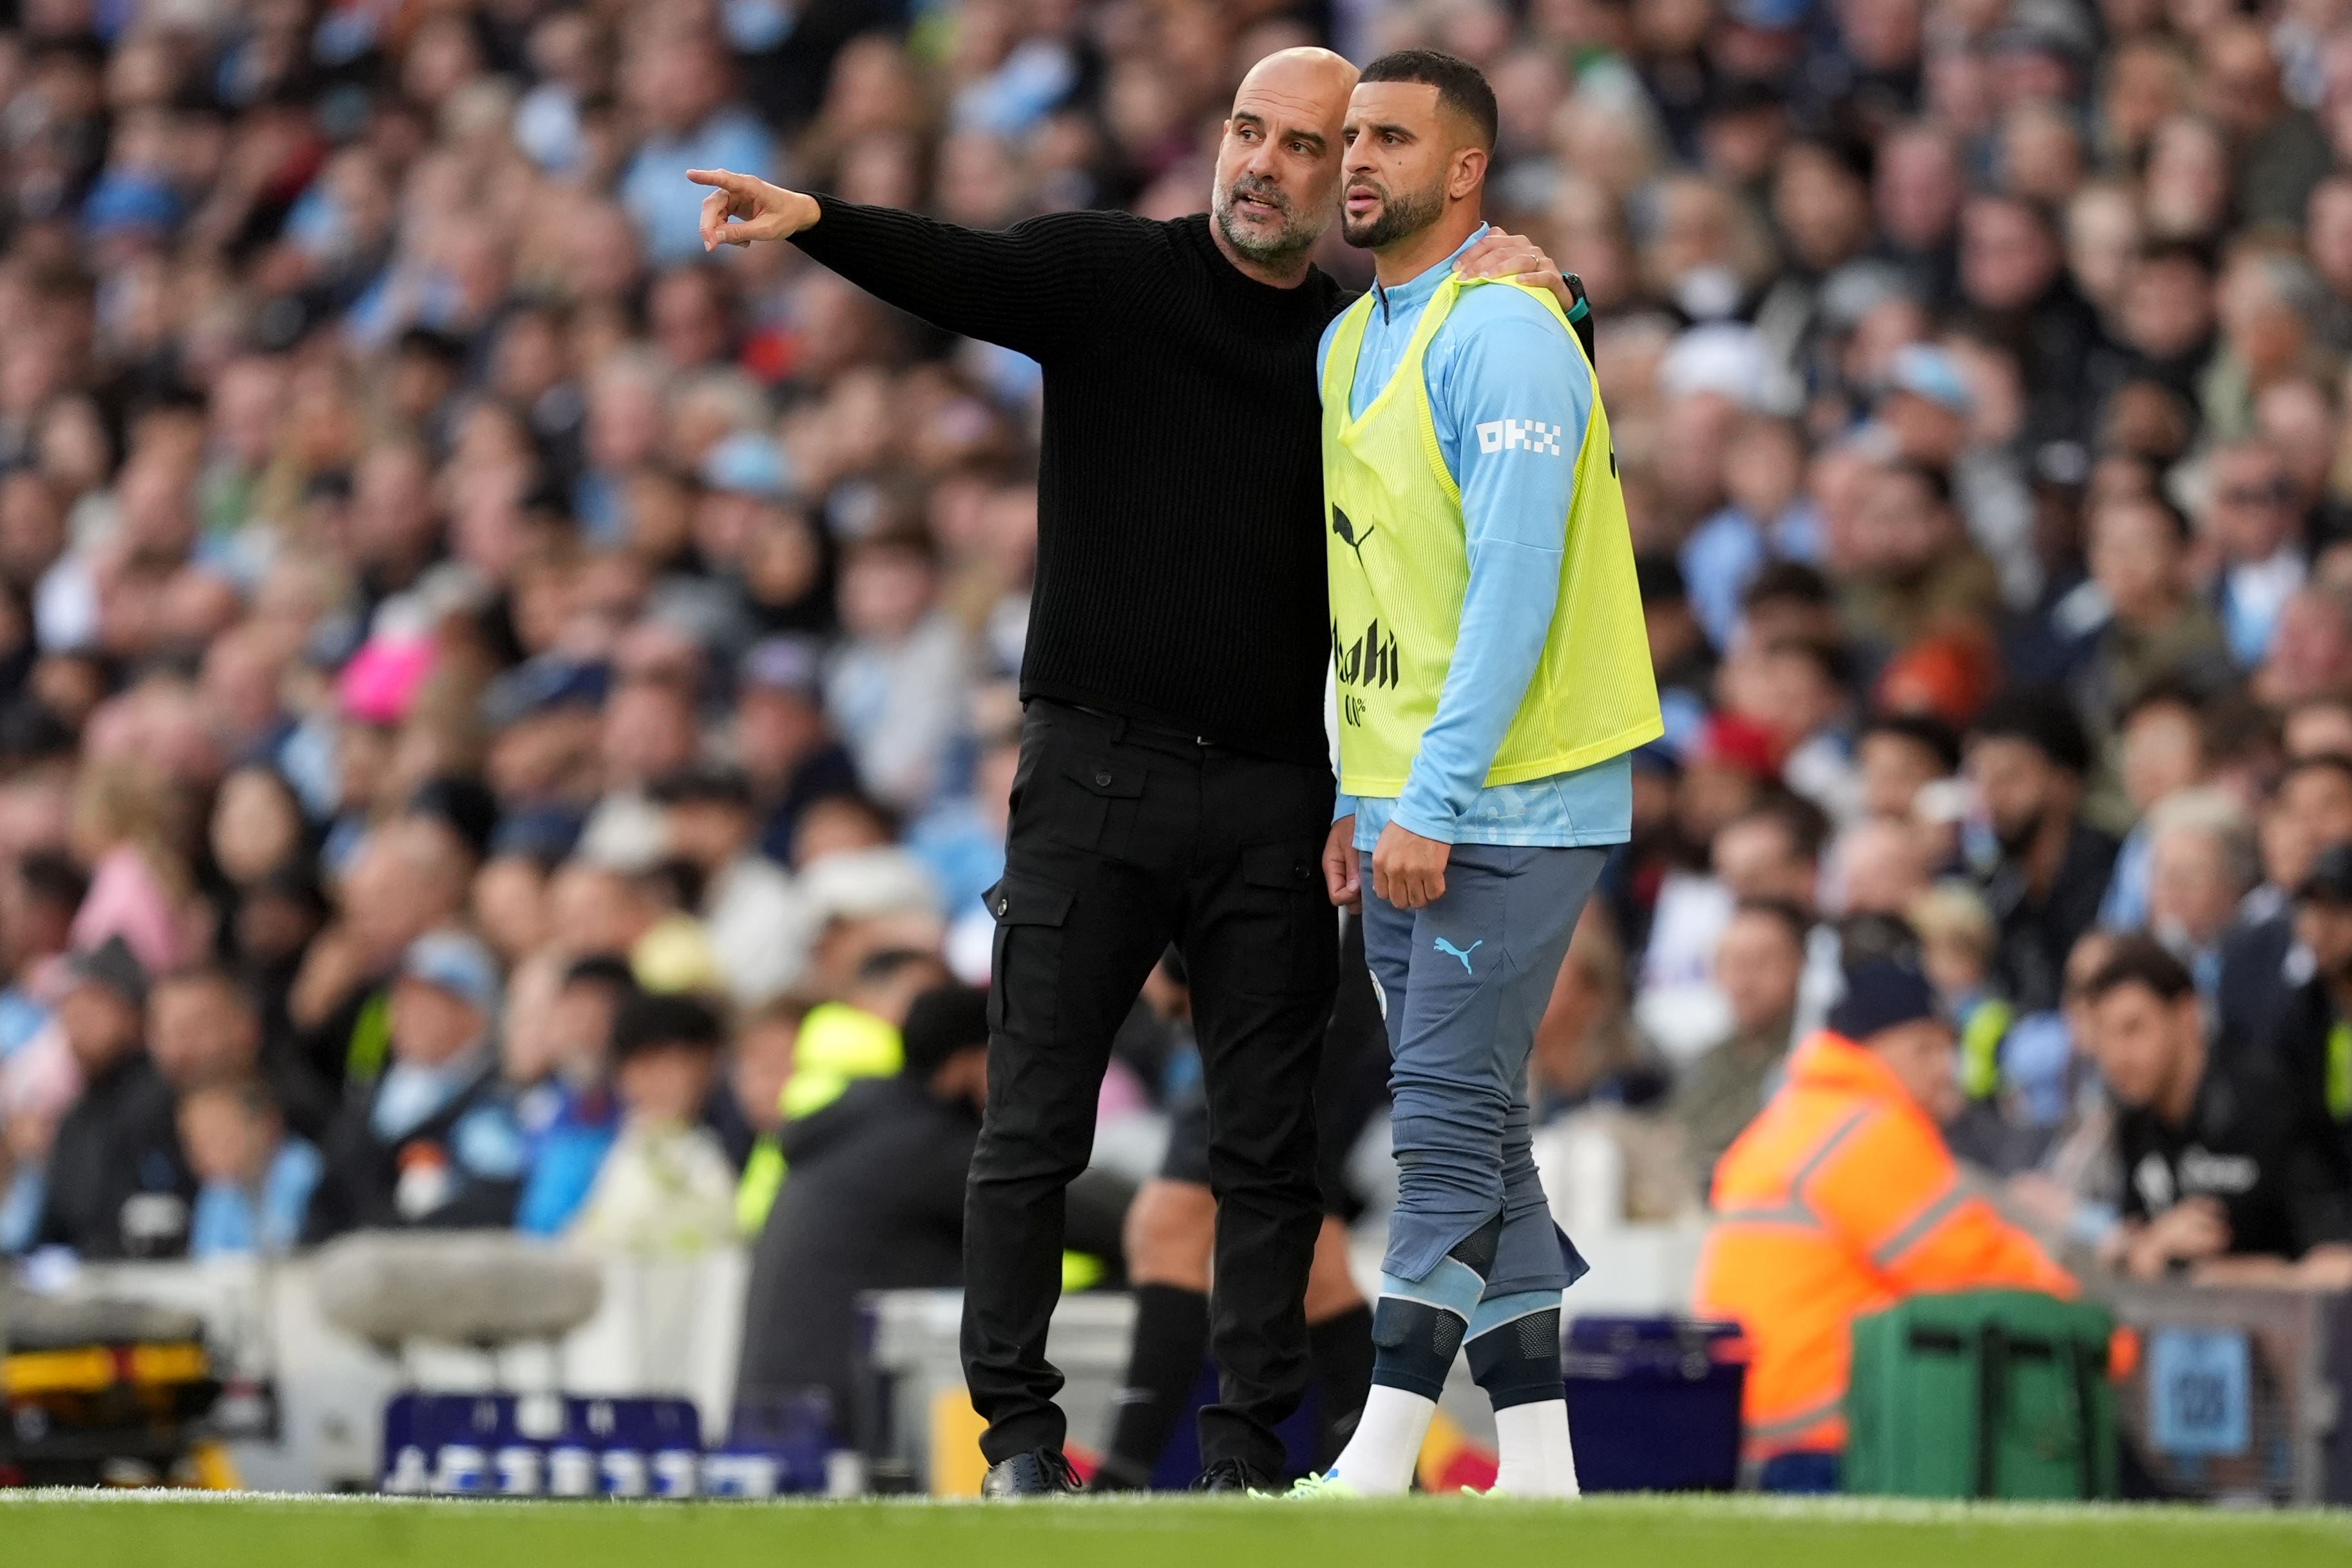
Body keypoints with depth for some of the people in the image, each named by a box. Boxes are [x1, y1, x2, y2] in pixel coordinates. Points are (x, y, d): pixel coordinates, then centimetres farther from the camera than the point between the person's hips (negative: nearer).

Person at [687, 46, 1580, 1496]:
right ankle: (1019, 1430, 7)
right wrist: (815, 220, -35)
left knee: (1271, 1146, 4)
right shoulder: (1111, 275, 1)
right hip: (1098, 772, -2)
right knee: (1035, 1127, -1)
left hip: (1275, 794, 2)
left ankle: (1250, 1444, 10)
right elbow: (953, 269, -15)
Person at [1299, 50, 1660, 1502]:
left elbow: (1513, 583, -19)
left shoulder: (1503, 335, -13)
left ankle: (1379, 1464, -13)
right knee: (1476, 1130, 9)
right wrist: (1359, 794, 16)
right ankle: (1538, 1463, 12)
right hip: (1404, 802, 9)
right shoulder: (1352, 345, 15)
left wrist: (1433, 800, -21)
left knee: (1451, 1116, -10)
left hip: (1512, 801, -9)